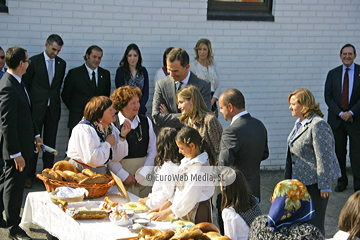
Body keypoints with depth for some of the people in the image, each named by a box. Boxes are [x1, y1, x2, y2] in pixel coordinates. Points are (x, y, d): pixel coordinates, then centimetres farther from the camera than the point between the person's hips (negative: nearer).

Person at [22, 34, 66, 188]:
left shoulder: (61, 64, 7)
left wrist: (54, 99, 8)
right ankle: (29, 175, 8)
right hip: (36, 108, -3)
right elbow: (26, 84, -1)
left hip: (53, 108, 3)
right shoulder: (34, 61, -4)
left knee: (50, 142, 7)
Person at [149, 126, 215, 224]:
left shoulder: (200, 166, -20)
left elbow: (190, 197, -21)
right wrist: (165, 205, 7)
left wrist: (167, 212, -15)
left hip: (198, 211, -8)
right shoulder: (188, 160, 9)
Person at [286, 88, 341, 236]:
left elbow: (324, 157, -21)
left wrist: (325, 186, -20)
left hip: (314, 182, -9)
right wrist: (289, 178, 23)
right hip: (300, 180, 10)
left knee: (314, 221, -2)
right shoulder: (300, 123, 11)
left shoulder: (318, 125, -19)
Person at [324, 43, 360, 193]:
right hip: (336, 119, 2)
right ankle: (342, 182, 17)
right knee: (339, 152, 7)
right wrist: (340, 113, -9)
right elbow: (328, 97, 3)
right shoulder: (333, 74, 7)